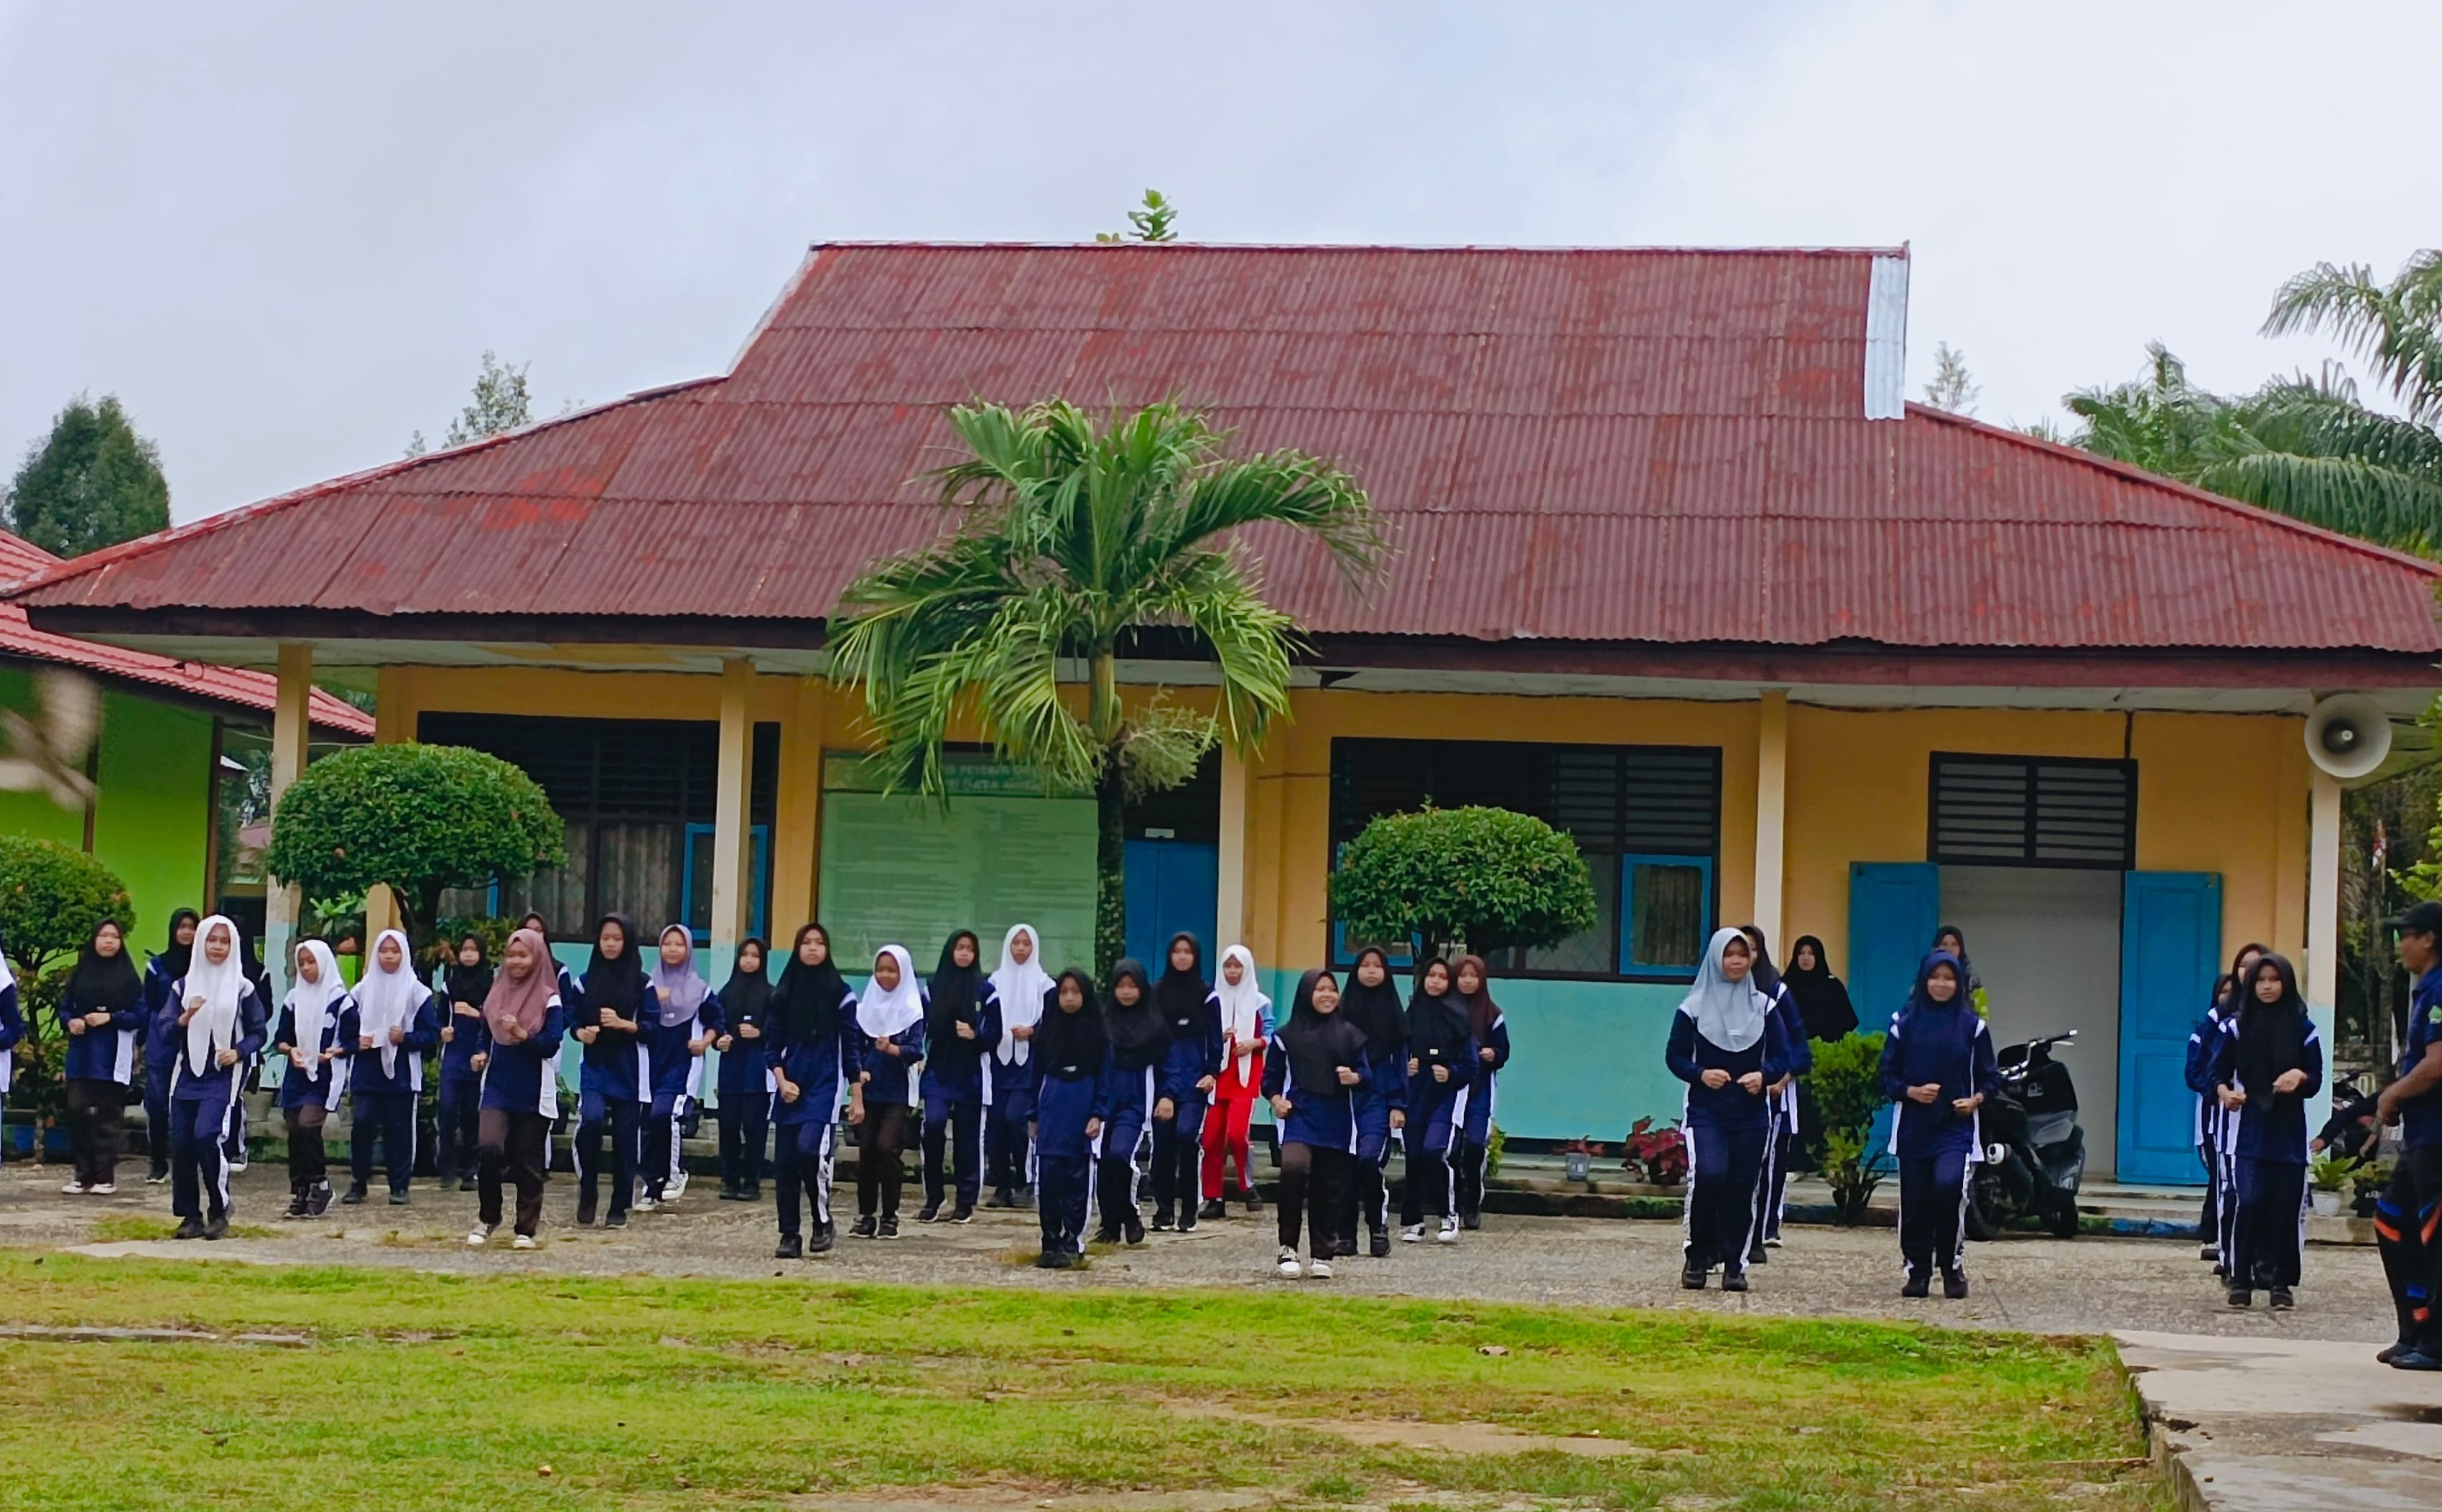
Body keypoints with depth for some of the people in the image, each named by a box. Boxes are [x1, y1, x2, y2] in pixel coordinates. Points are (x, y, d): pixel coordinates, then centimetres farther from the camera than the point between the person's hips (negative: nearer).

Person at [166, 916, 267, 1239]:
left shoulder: (242, 988, 3)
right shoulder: (184, 985, 9)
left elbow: (258, 1032, 5)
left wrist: (239, 1052, -13)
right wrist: (184, 1020, -15)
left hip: (221, 1077, -4)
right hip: (187, 1074, 4)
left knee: (206, 1135, -21)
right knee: (181, 1145, 0)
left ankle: (219, 1211, -9)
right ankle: (191, 1217, 10)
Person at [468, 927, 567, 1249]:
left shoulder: (549, 999, -3)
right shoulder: (496, 993, 9)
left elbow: (552, 1044, -12)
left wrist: (523, 1035, -26)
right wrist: (482, 1054, 5)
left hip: (533, 1094, -2)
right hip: (497, 1088, 2)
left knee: (528, 1163, 3)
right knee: (489, 1148, -17)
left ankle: (526, 1229, 15)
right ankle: (487, 1219, 2)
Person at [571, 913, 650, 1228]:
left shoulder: (641, 983, 0)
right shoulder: (587, 981, 8)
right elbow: (574, 1020, 12)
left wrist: (622, 1024, -16)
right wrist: (582, 1033, -9)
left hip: (627, 1070, -1)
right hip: (594, 1067, 1)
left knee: (624, 1137, 1)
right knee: (591, 1120, -22)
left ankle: (619, 1208, 12)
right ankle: (588, 1196, -5)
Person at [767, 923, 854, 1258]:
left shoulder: (839, 992, 1)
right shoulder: (783, 992, 7)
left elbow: (850, 1046, 1)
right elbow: (772, 1043, 9)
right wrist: (781, 1080, -6)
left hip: (824, 1086, -3)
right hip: (789, 1088, 3)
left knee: (809, 1148, -22)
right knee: (784, 1161, 0)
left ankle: (823, 1221, -4)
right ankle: (790, 1235, 8)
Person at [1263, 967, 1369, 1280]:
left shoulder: (1349, 1035, 9)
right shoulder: (1287, 1036, 7)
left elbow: (1365, 1075, 11)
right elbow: (1271, 1077, 13)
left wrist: (1354, 1078, -10)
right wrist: (1276, 1099, -5)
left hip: (1336, 1124, 2)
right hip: (1299, 1117, -2)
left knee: (1328, 1189, 3)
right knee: (1294, 1167, -26)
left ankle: (1322, 1255, 16)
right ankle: (1288, 1247, -14)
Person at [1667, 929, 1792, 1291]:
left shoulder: (1764, 1006, 8)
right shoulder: (1694, 1007, 3)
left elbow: (1782, 1057, 7)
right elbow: (1674, 1056, 3)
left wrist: (1763, 1076, -15)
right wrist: (1701, 1074, -16)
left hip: (1751, 1114, 2)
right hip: (1706, 1111, -2)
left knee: (1742, 1186, 0)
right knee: (1709, 1176, -20)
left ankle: (1734, 1264, 10)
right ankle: (1697, 1256, -6)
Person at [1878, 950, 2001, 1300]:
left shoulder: (1972, 1025, 6)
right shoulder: (1905, 1022, 6)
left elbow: (1990, 1077, 11)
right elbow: (1888, 1076, 8)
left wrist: (1976, 1099, -8)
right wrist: (1912, 1092, -10)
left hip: (1956, 1126, -2)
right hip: (1914, 1126, 2)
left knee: (1948, 1185, -23)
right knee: (1915, 1202, 2)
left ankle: (1953, 1266, -8)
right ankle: (1918, 1272, 14)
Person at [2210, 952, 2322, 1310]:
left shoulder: (2303, 1028, 5)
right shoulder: (2236, 1026, 4)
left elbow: (2315, 1082, 6)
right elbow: (2218, 1073, 4)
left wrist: (2300, 1076, -16)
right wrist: (2224, 1092, -18)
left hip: (2288, 1132, 1)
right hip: (2247, 1129, -1)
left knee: (2284, 1208, -1)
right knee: (2249, 1202, -12)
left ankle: (2279, 1282, 7)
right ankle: (2241, 1280, -5)